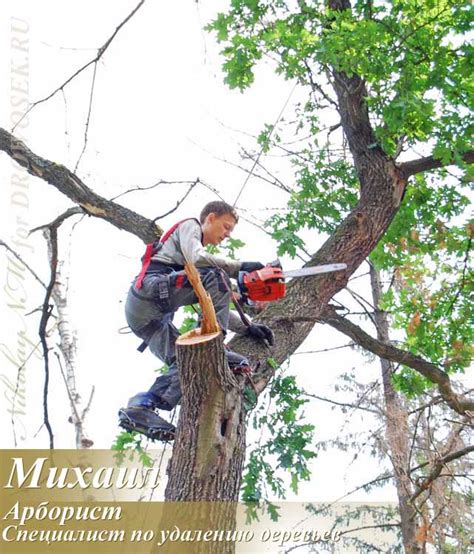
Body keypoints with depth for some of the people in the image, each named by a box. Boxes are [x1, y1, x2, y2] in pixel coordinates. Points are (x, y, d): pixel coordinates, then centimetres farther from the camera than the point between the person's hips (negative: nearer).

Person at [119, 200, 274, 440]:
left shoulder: (199, 253, 35)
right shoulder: (189, 225, 13)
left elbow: (215, 307, 29)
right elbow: (196, 259, -12)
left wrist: (247, 327, 19)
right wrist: (240, 267, -9)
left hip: (146, 318, 9)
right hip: (149, 289, -9)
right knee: (215, 277, -20)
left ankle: (140, 408, -12)